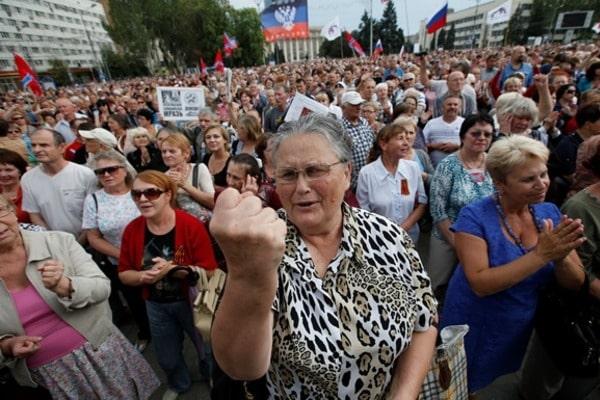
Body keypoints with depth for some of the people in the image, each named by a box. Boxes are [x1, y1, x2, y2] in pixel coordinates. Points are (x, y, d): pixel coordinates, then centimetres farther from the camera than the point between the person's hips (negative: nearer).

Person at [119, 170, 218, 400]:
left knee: (207, 350, 21)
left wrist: (172, 269, -33)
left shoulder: (192, 225, -24)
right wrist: (142, 276, -22)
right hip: (156, 305, 4)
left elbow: (208, 271, -23)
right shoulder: (132, 230, -10)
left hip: (191, 301, -3)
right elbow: (124, 274, -1)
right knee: (167, 358, 27)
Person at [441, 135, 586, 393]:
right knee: (475, 391, 21)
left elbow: (576, 284, -7)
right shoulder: (475, 217, -22)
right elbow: (480, 284, -29)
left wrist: (560, 257, -28)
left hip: (526, 331, 5)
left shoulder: (550, 213, -6)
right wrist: (540, 255, -33)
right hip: (477, 333, -4)